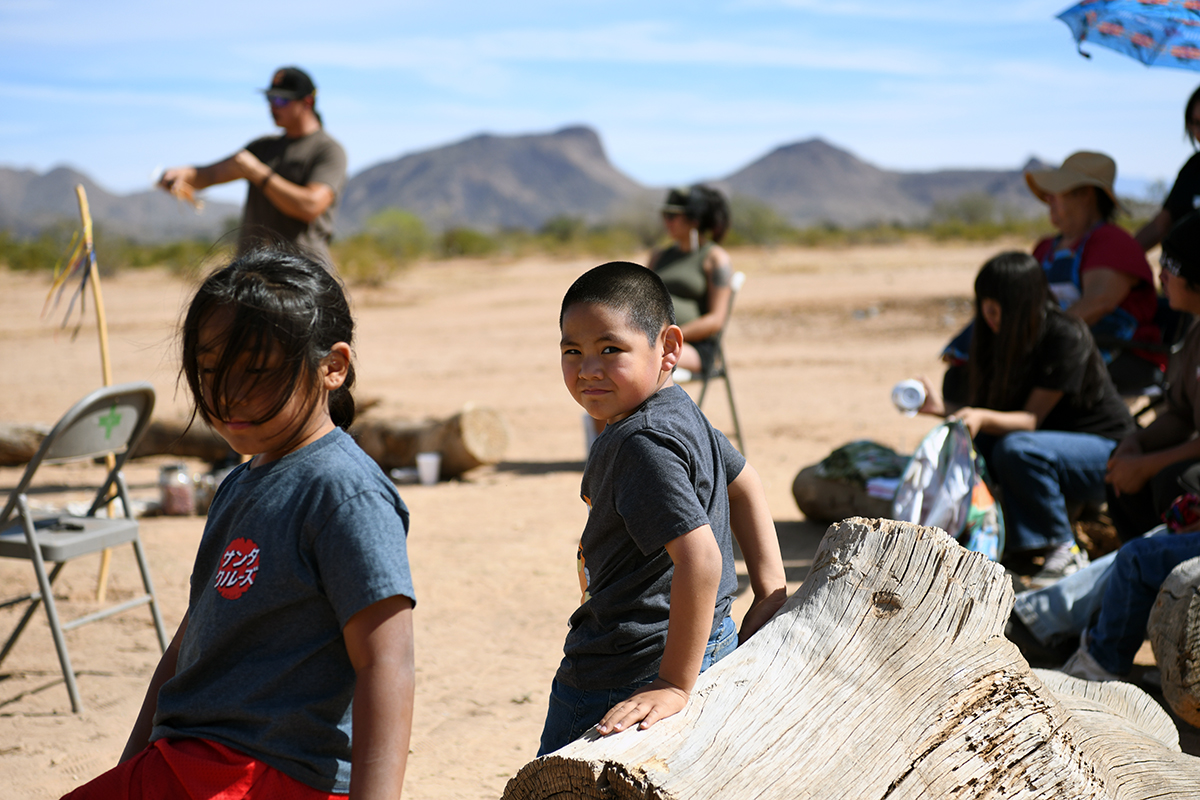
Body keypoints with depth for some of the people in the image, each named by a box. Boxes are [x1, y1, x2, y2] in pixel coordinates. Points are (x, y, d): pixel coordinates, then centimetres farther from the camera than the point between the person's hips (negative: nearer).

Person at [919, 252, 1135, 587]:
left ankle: (1065, 550, -16)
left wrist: (982, 418, -40)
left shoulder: (1066, 338, -21)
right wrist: (943, 407, -19)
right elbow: (985, 413, -2)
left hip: (1105, 450, -7)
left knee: (1016, 449, -34)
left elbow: (1031, 419, -24)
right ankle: (1024, 550, -12)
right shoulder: (1001, 338, 0)